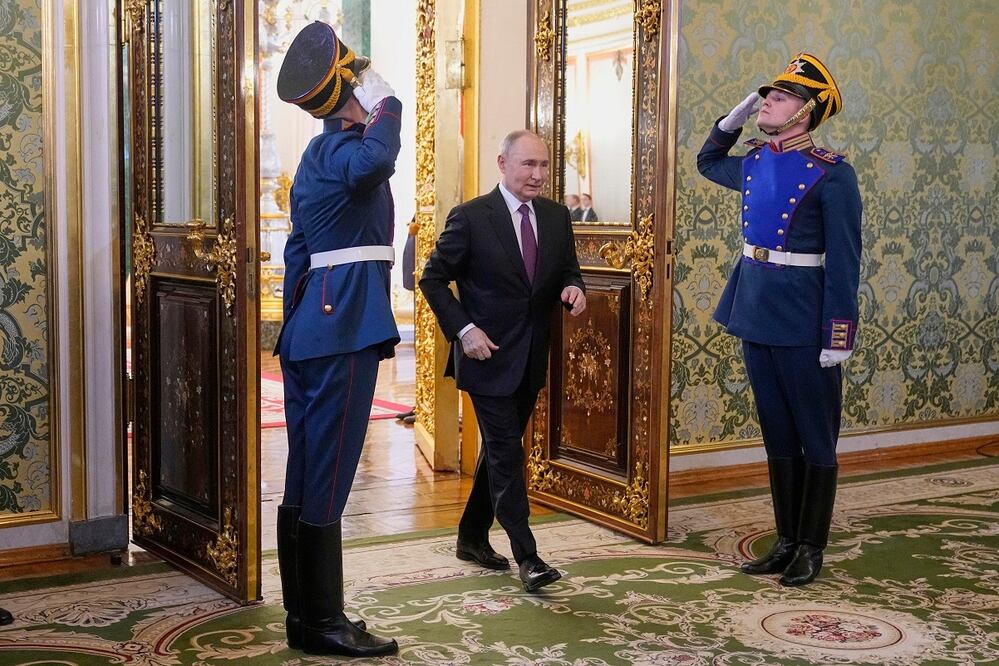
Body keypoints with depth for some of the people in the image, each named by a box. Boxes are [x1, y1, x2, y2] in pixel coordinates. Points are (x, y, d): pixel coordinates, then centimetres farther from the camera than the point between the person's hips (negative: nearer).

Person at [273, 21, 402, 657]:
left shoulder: (322, 153, 19)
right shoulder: (341, 148, -10)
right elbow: (375, 163, -37)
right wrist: (388, 103, -19)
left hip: (311, 328, 10)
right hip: (342, 331, -10)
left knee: (305, 480, 11)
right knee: (325, 483, -4)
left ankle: (306, 617, 20)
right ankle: (323, 624, 5)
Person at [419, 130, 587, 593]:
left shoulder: (556, 216, 5)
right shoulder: (471, 217, -11)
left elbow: (567, 270, 14)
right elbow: (432, 278, -7)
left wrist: (573, 288, -10)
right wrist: (463, 330, -16)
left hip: (531, 360, 6)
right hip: (488, 354, -6)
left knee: (499, 449, 16)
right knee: (507, 452, -6)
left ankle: (472, 537, 31)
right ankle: (526, 556, 0)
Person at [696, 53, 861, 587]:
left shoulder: (831, 174, -12)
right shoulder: (753, 161, 8)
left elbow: (843, 262, -13)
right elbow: (708, 163, 30)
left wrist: (837, 337, -16)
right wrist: (733, 118, 13)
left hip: (802, 322, -7)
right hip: (755, 314, 7)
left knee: (815, 438, 7)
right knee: (777, 436, 14)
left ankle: (811, 549, 18)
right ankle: (786, 541, 26)